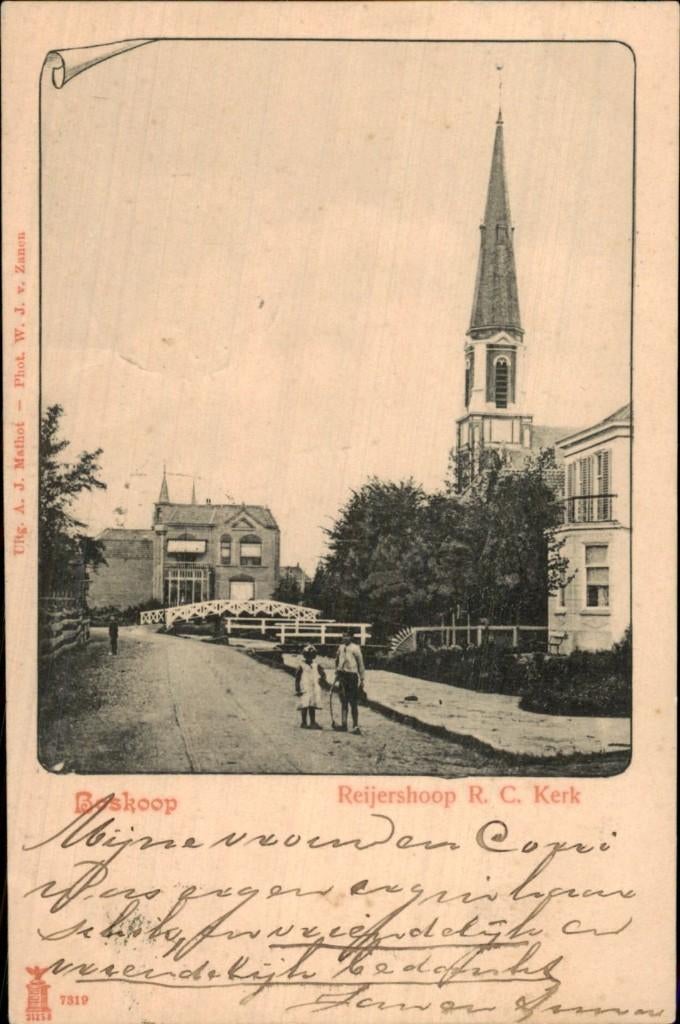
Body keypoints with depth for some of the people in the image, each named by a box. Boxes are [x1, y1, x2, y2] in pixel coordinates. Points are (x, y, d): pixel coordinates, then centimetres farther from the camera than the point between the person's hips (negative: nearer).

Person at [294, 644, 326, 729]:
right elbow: (297, 678, -2)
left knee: (312, 706, 7)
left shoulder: (316, 665, 8)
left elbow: (323, 674, 12)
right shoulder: (301, 666, -3)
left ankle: (313, 722, 13)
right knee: (304, 706, -3)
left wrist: (322, 678, -10)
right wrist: (297, 690, -7)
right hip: (304, 690, -4)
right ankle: (304, 723, 4)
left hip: (315, 689, 4)